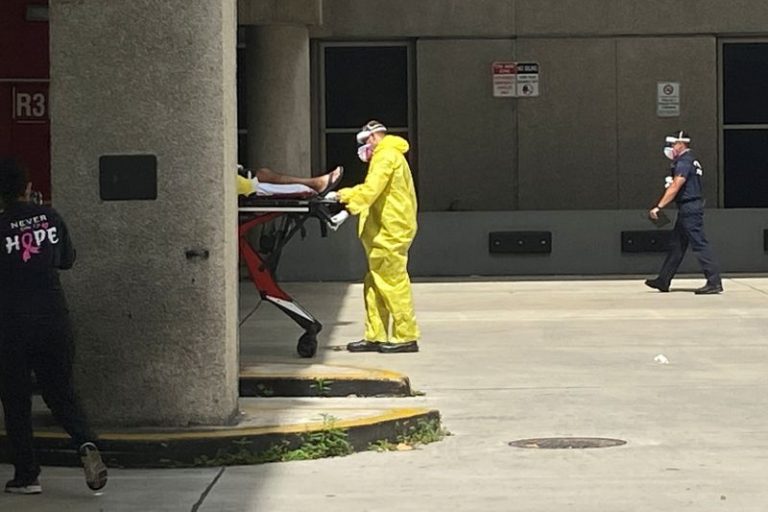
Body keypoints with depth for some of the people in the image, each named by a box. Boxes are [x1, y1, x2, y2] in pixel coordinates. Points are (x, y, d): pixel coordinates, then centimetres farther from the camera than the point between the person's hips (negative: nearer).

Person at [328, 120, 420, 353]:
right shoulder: (389, 155, 24)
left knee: (394, 282, -8)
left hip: (390, 231, -11)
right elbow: (370, 187, 32)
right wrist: (343, 194, 24)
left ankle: (406, 337, -6)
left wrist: (352, 205, -25)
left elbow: (372, 188, -23)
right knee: (374, 284, 11)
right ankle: (375, 336, 13)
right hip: (385, 232, 11)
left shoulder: (386, 156, -10)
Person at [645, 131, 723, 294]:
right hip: (687, 209, 11)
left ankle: (714, 282, -10)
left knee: (700, 245, -10)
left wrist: (659, 207, -21)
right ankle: (663, 281, 19)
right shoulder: (689, 160, 17)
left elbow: (675, 188, -20)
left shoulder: (683, 163, -14)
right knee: (676, 245, 13)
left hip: (689, 209, -11)